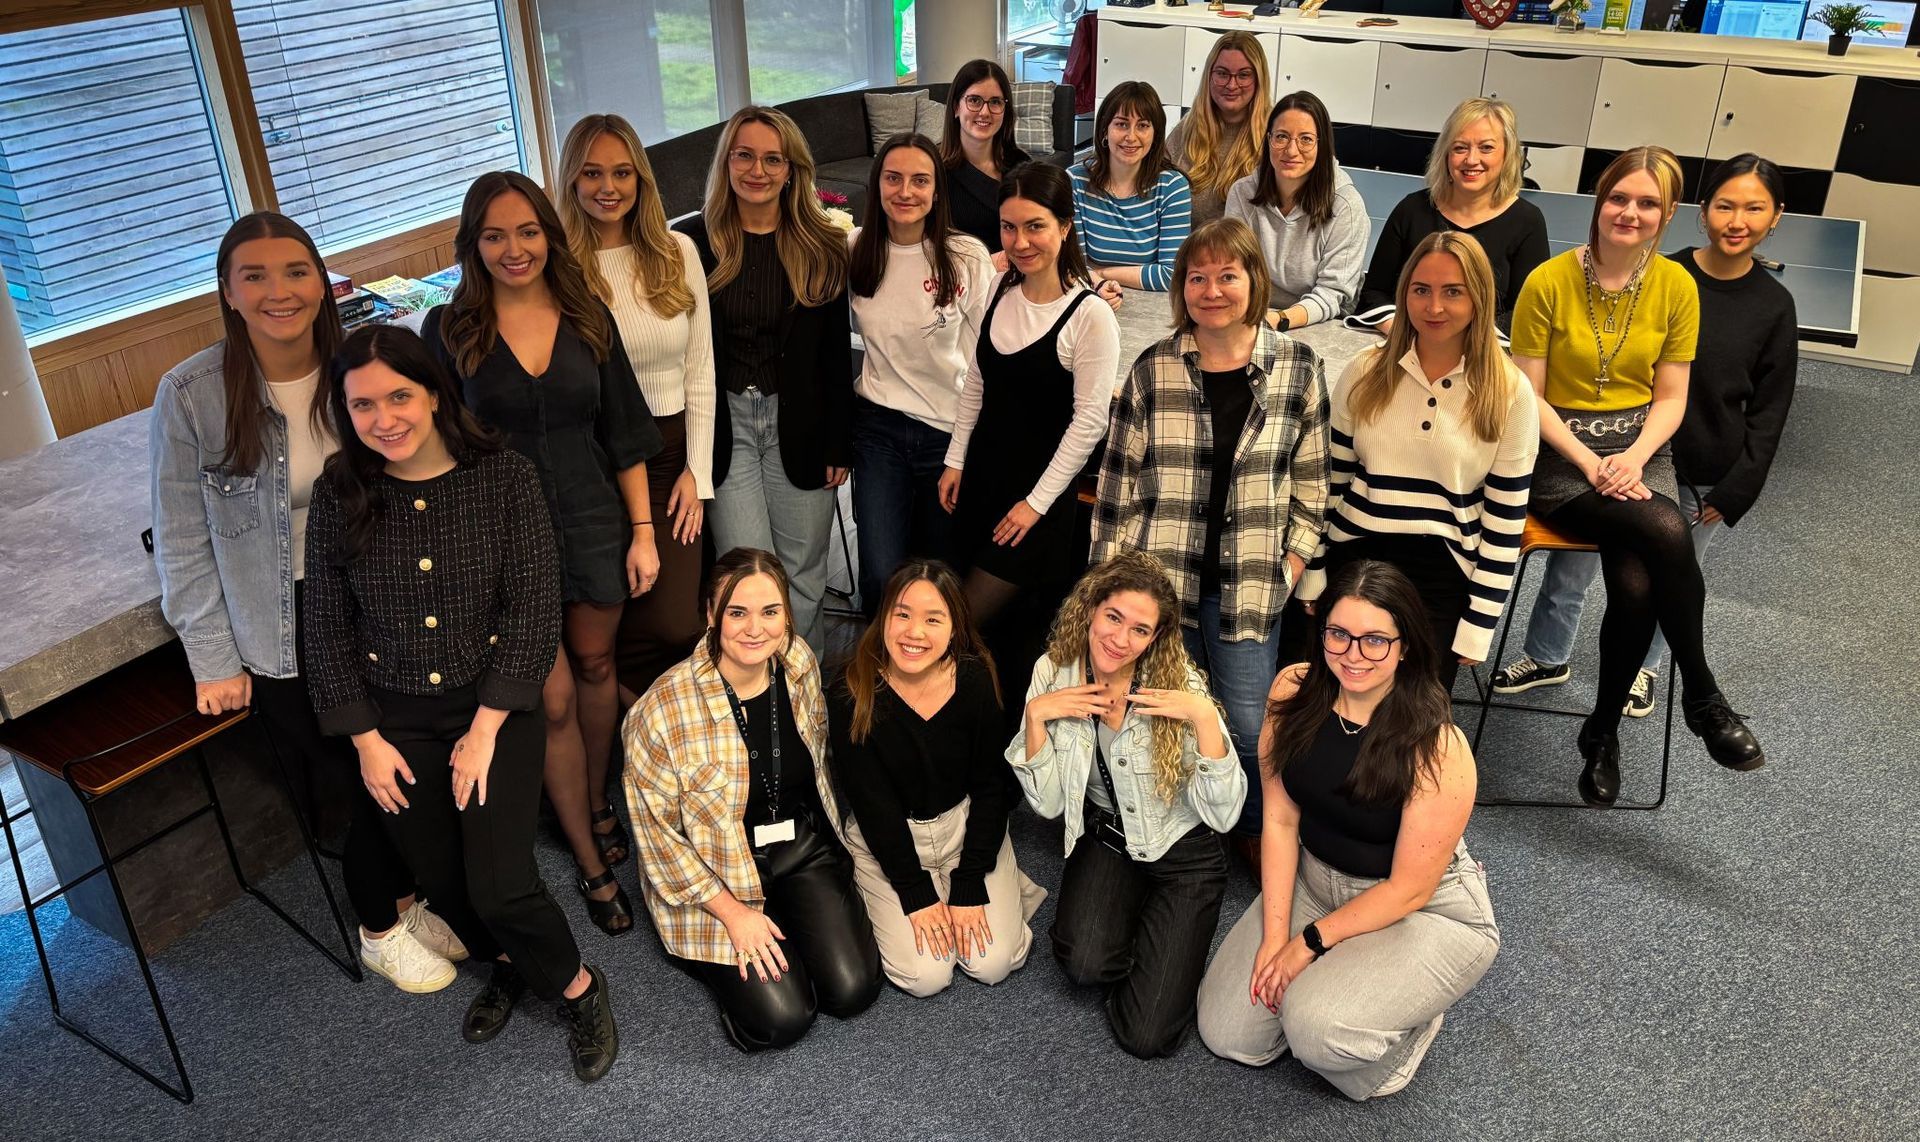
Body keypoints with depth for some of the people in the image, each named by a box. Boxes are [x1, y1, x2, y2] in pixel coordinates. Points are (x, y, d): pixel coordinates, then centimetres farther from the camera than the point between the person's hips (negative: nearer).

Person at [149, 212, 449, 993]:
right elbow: (183, 542, -8)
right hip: (279, 633, -2)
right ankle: (381, 930, 32)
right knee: (346, 780, 7)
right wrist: (213, 661, -6)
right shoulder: (190, 395, -15)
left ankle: (406, 897, 38)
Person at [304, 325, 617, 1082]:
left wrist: (486, 728, -14)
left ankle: (577, 988, 19)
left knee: (500, 887, -10)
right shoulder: (339, 495, -7)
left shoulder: (504, 476, -13)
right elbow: (328, 627, 1)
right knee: (442, 882, 15)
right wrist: (365, 739, -2)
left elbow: (534, 606, -14)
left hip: (494, 705, -3)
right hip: (395, 720, 3)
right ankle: (507, 964, 46)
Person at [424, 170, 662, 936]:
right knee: (554, 697, 0)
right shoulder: (450, 329, -6)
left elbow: (624, 435, 4)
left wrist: (643, 531, 1)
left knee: (594, 666, 16)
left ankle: (596, 802, 41)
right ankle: (590, 860, 16)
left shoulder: (588, 319, 0)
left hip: (593, 522, 2)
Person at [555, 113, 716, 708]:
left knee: (673, 624, -8)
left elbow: (700, 369, 5)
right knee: (604, 627, -1)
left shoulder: (678, 251, 3)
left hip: (671, 450, 2)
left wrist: (698, 472, 1)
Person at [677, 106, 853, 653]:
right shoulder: (694, 241, -2)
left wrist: (839, 443, 1)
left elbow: (836, 355, 4)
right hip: (722, 423, -1)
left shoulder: (822, 247, 1)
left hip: (799, 424, 1)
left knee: (803, 573, 10)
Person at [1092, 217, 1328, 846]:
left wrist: (1295, 557, 0)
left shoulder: (1299, 369, 0)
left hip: (1247, 582, 0)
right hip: (1159, 577, 1)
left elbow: (1311, 477, 7)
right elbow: (1119, 479, 2)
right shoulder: (1152, 370, -1)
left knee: (1249, 725, 2)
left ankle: (1256, 833, 30)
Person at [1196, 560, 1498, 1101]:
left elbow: (1409, 888, -18)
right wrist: (1273, 935, -10)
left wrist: (1308, 943, -14)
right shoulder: (1294, 692, -14)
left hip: (1426, 912, -5)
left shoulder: (1437, 750, -27)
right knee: (1226, 1033, -2)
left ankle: (1410, 1002, 5)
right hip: (1314, 880, 5)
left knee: (1317, 1027, -28)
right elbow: (1280, 819, -6)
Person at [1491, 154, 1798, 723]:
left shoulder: (1775, 307, -4)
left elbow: (1768, 413, 1)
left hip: (1701, 481, 1)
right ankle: (1548, 657, 33)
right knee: (1571, 565, 9)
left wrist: (1731, 493, -3)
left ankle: (1643, 665, 44)